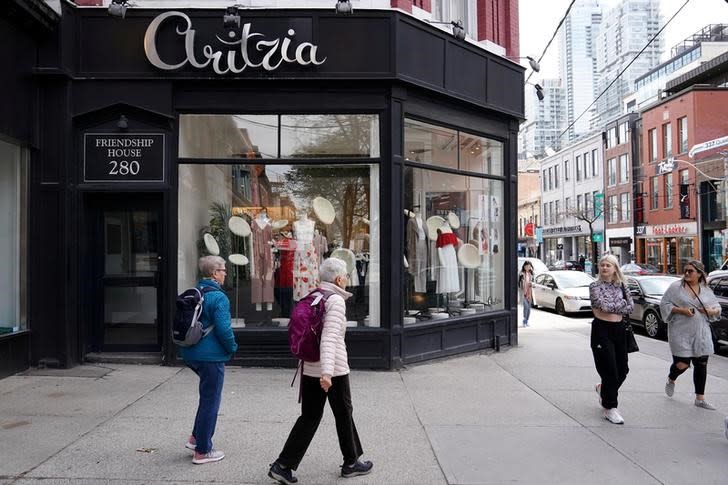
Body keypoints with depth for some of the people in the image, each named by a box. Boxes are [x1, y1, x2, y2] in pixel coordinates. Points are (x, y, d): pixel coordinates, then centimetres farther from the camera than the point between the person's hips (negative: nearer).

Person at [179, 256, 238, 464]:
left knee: (208, 395, 26)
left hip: (190, 353, 9)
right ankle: (202, 451, 13)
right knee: (210, 402, 4)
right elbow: (223, 329, -22)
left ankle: (196, 437, 26)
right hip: (211, 356, -9)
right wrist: (232, 348, -4)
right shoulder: (218, 297, -18)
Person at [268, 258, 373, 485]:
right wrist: (327, 372, -33)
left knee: (309, 417, 12)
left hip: (310, 368, 7)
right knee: (343, 414, 11)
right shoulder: (336, 301, -15)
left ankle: (283, 465, 8)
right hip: (333, 369, -7)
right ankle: (351, 463, 27)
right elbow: (329, 338, -26)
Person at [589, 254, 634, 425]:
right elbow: (604, 305, -18)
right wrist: (621, 303, -5)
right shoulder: (595, 286, -4)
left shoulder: (620, 285, 9)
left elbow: (631, 307, 0)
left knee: (622, 370, 9)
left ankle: (603, 389, 39)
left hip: (619, 329, 5)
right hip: (601, 329, -5)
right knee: (609, 371, -3)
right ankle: (609, 409, 9)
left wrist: (612, 307, -12)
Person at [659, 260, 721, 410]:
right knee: (682, 364, -6)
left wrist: (711, 310, -7)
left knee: (701, 365, 6)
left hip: (701, 334, 4)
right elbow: (664, 304, -4)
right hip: (681, 333, -4)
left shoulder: (706, 290, 8)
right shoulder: (676, 287, -3)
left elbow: (717, 308, 16)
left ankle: (700, 398, 17)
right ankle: (670, 380, 29)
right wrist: (680, 310, -18)